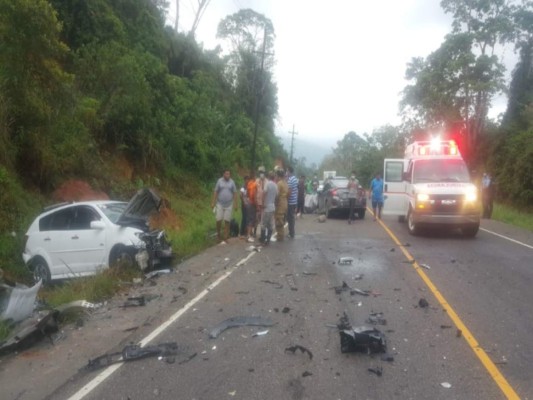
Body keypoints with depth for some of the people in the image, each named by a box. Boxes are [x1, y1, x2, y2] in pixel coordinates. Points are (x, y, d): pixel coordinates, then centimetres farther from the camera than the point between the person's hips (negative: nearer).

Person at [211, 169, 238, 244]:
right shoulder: (219, 181, -3)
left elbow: (235, 193, 2)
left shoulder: (232, 182, -1)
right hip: (220, 204, 0)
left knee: (227, 221, 3)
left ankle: (225, 238, 10)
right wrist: (213, 202, -4)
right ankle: (218, 234, 25)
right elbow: (215, 192, -1)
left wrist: (235, 204, -2)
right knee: (219, 220, -1)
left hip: (228, 205, 1)